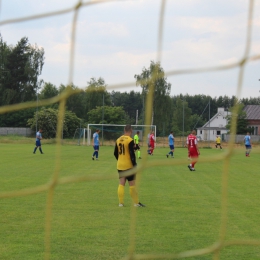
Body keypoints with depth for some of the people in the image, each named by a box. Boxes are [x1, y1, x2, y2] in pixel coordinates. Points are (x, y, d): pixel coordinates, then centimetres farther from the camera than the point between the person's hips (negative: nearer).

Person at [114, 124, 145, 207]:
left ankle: (121, 203, 5)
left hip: (120, 165, 6)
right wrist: (135, 165, -12)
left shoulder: (118, 140, 7)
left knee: (121, 184, 7)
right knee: (132, 184, 2)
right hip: (128, 166, -6)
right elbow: (132, 154, -17)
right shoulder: (130, 141, -14)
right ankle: (136, 202, 8)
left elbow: (115, 153, 14)